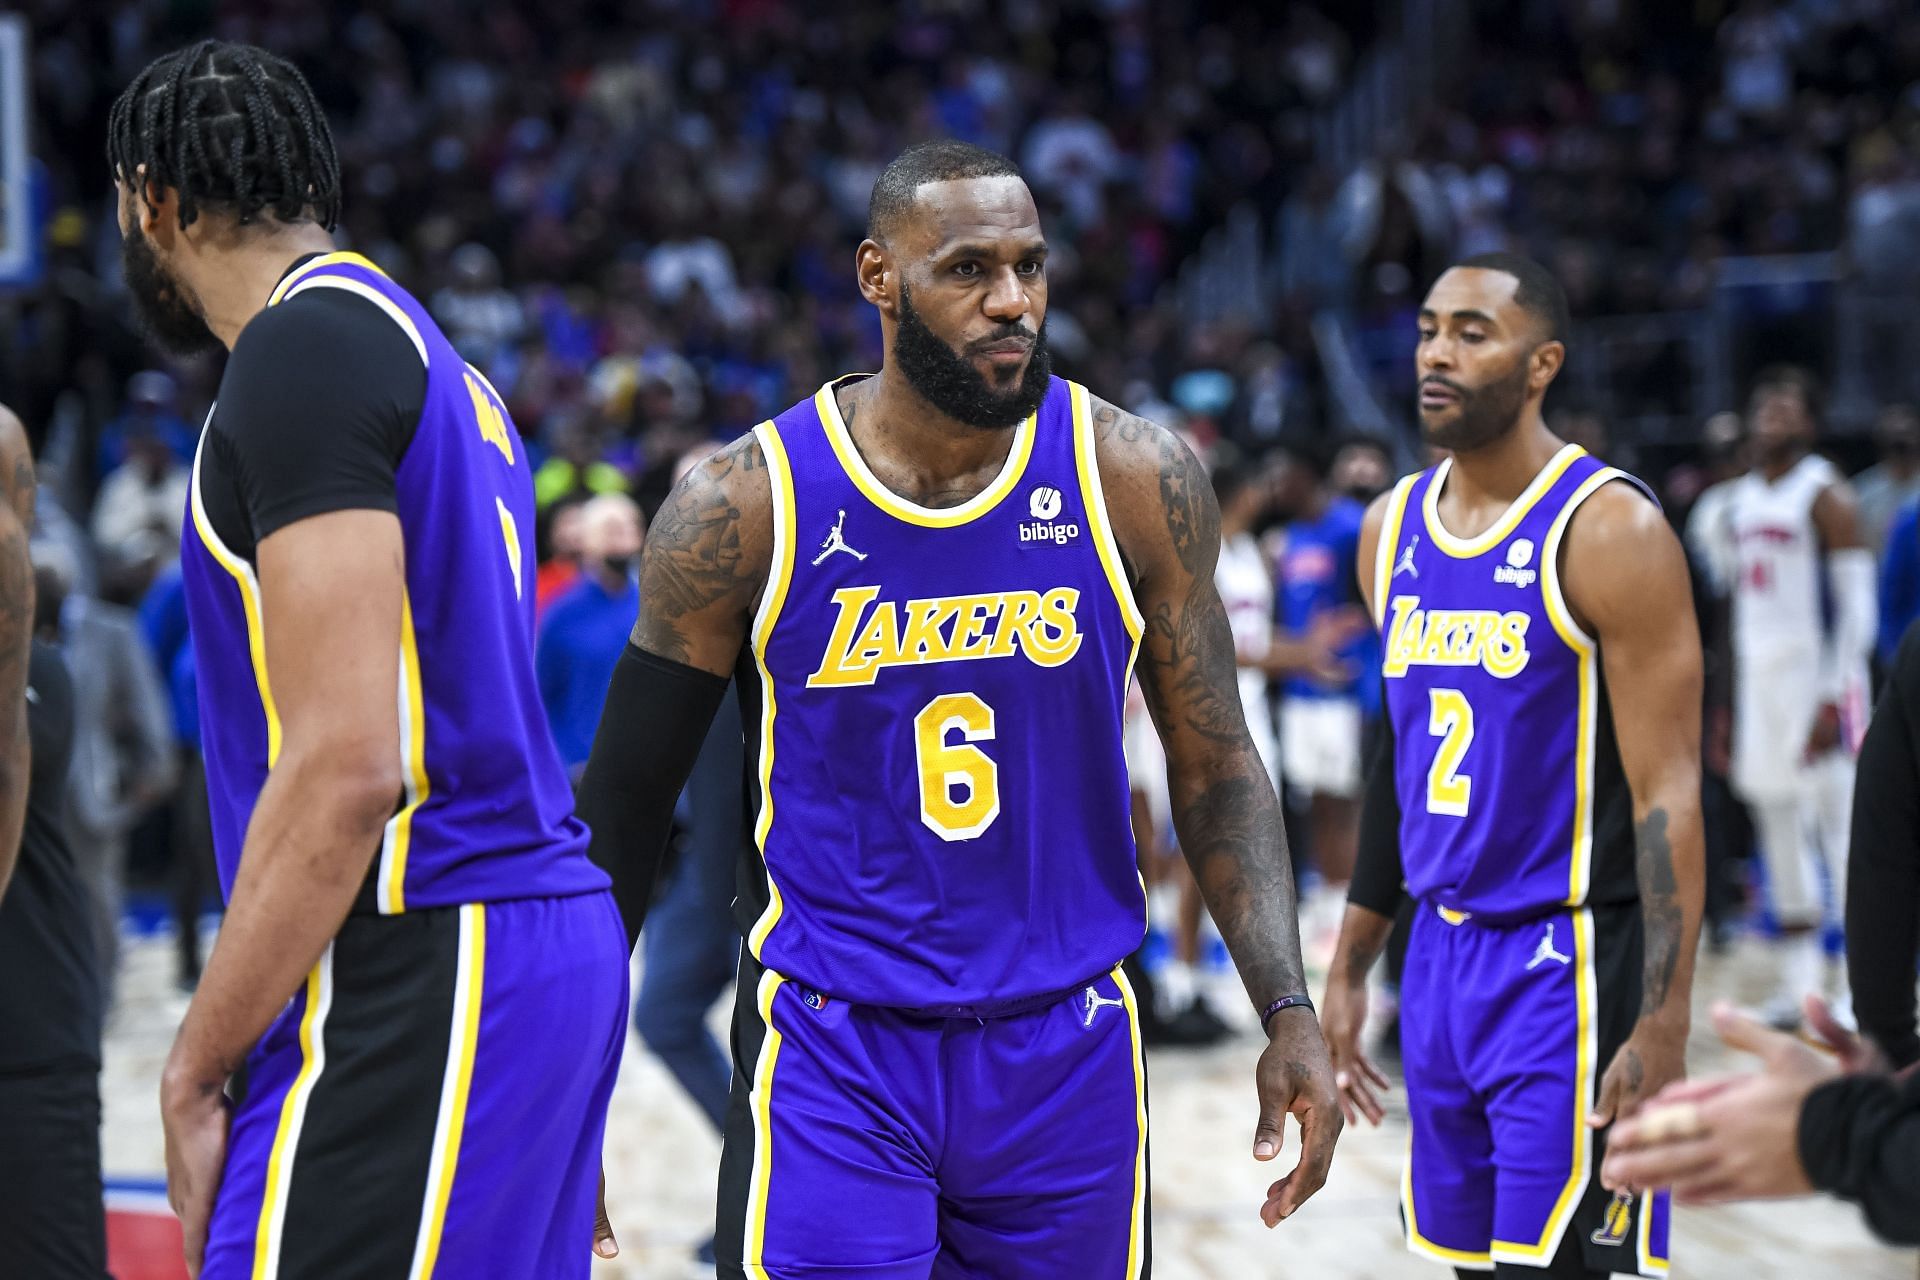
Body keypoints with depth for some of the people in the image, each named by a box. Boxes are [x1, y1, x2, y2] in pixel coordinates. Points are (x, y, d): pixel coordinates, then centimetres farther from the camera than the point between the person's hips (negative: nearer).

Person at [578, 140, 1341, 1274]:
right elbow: (627, 799, 1)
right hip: (831, 1055, -2)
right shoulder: (744, 506, -8)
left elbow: (1214, 768, 5)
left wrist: (1288, 1011, -6)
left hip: (1068, 1052, 2)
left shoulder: (1134, 479, -4)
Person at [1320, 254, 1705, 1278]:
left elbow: (1667, 793, -15)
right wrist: (1351, 965, 19)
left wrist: (1663, 1027, -21)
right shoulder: (1393, 527, 10)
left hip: (1572, 960, -7)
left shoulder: (1609, 530, -13)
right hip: (1444, 954, 7)